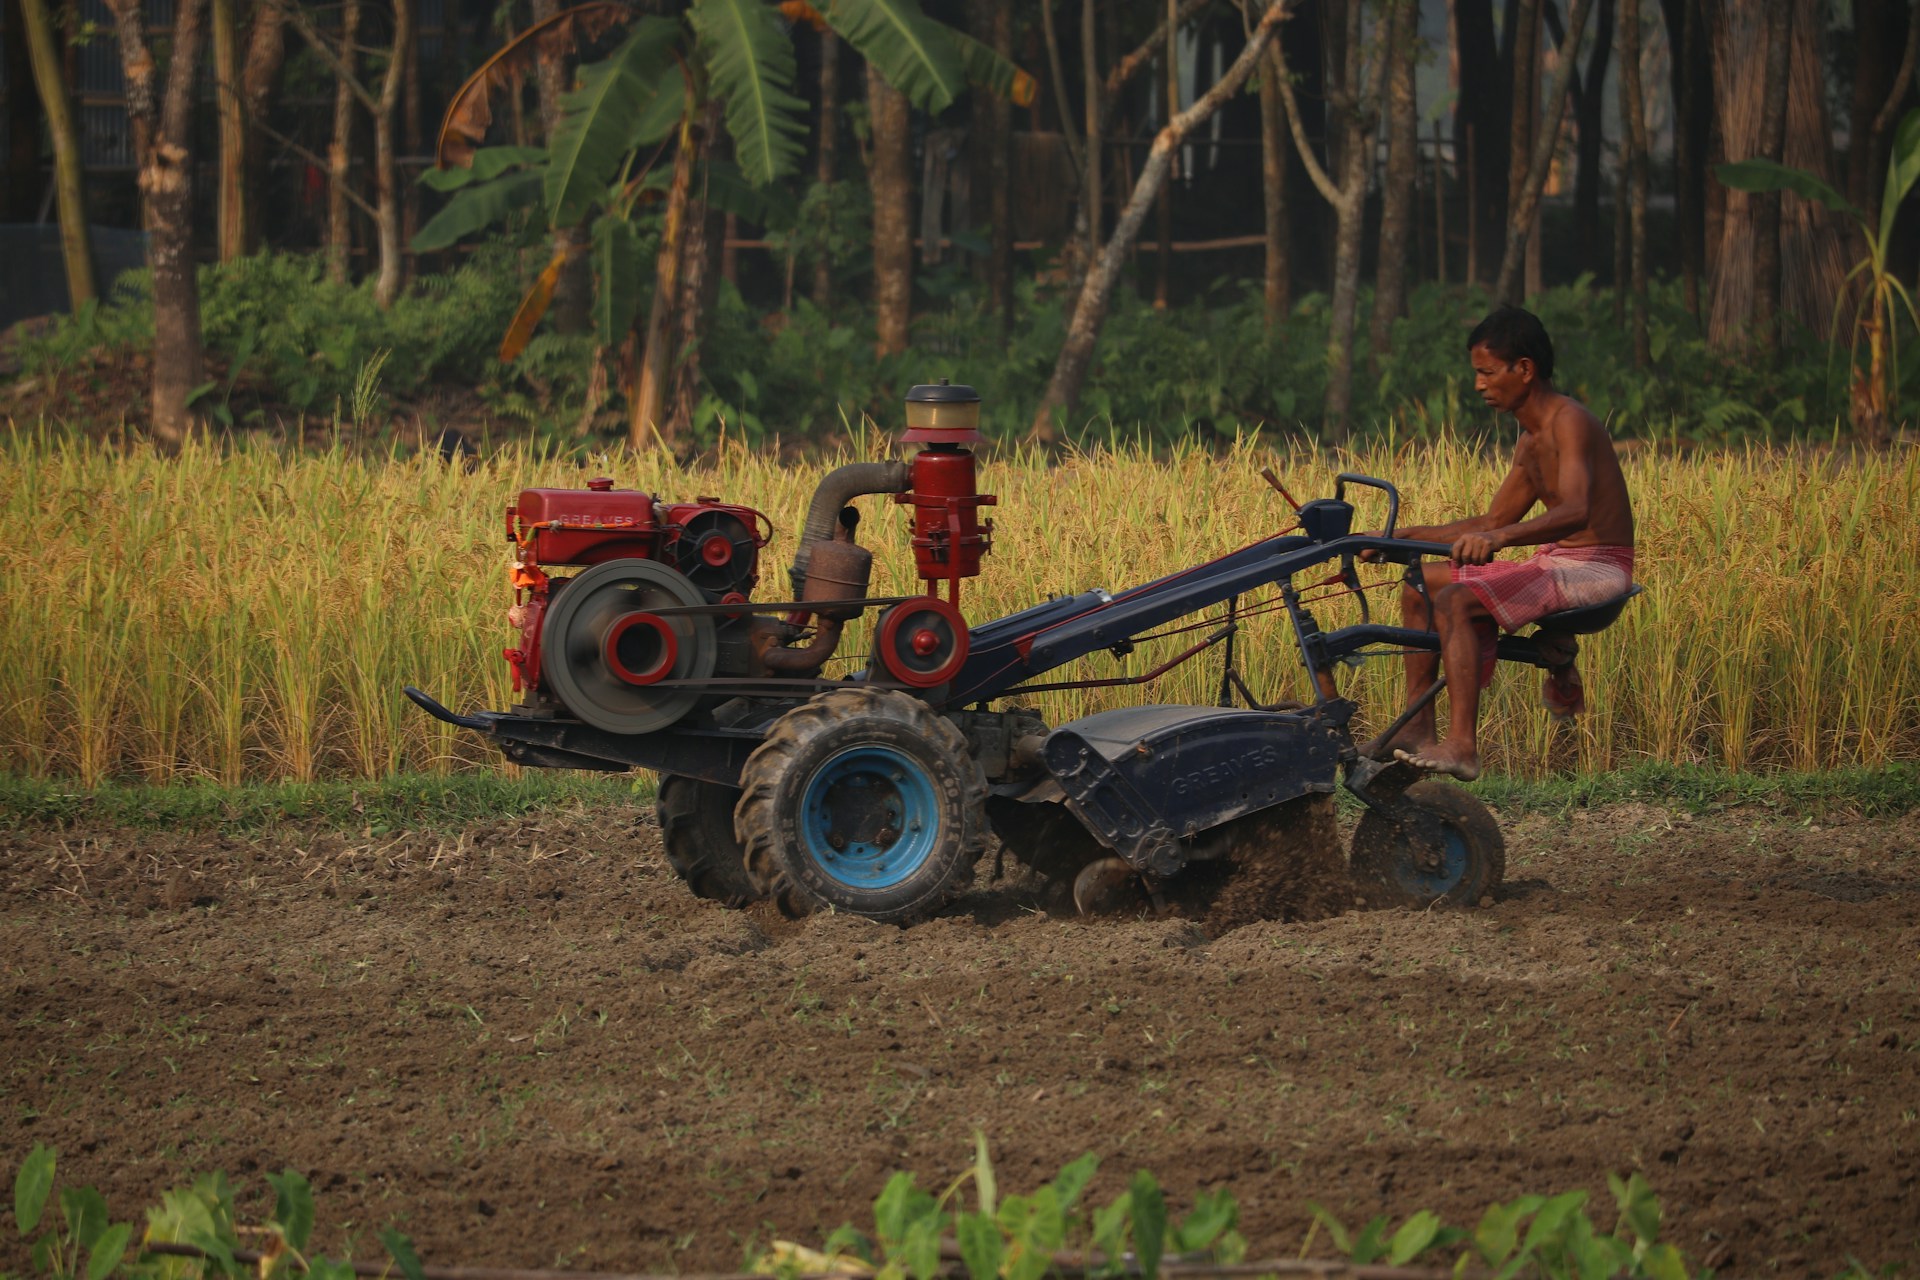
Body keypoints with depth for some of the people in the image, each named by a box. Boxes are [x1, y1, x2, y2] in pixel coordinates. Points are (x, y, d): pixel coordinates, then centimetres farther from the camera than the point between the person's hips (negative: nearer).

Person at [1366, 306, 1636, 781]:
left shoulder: (1569, 421, -16)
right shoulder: (1530, 442, 14)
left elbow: (1575, 511, -33)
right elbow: (1493, 522, 24)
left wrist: (1498, 539, -47)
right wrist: (1405, 536, 18)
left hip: (1596, 568, -10)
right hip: (1553, 563, 10)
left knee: (1455, 601, -26)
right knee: (1420, 587, 10)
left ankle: (1462, 748, -34)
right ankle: (1418, 727, 9)